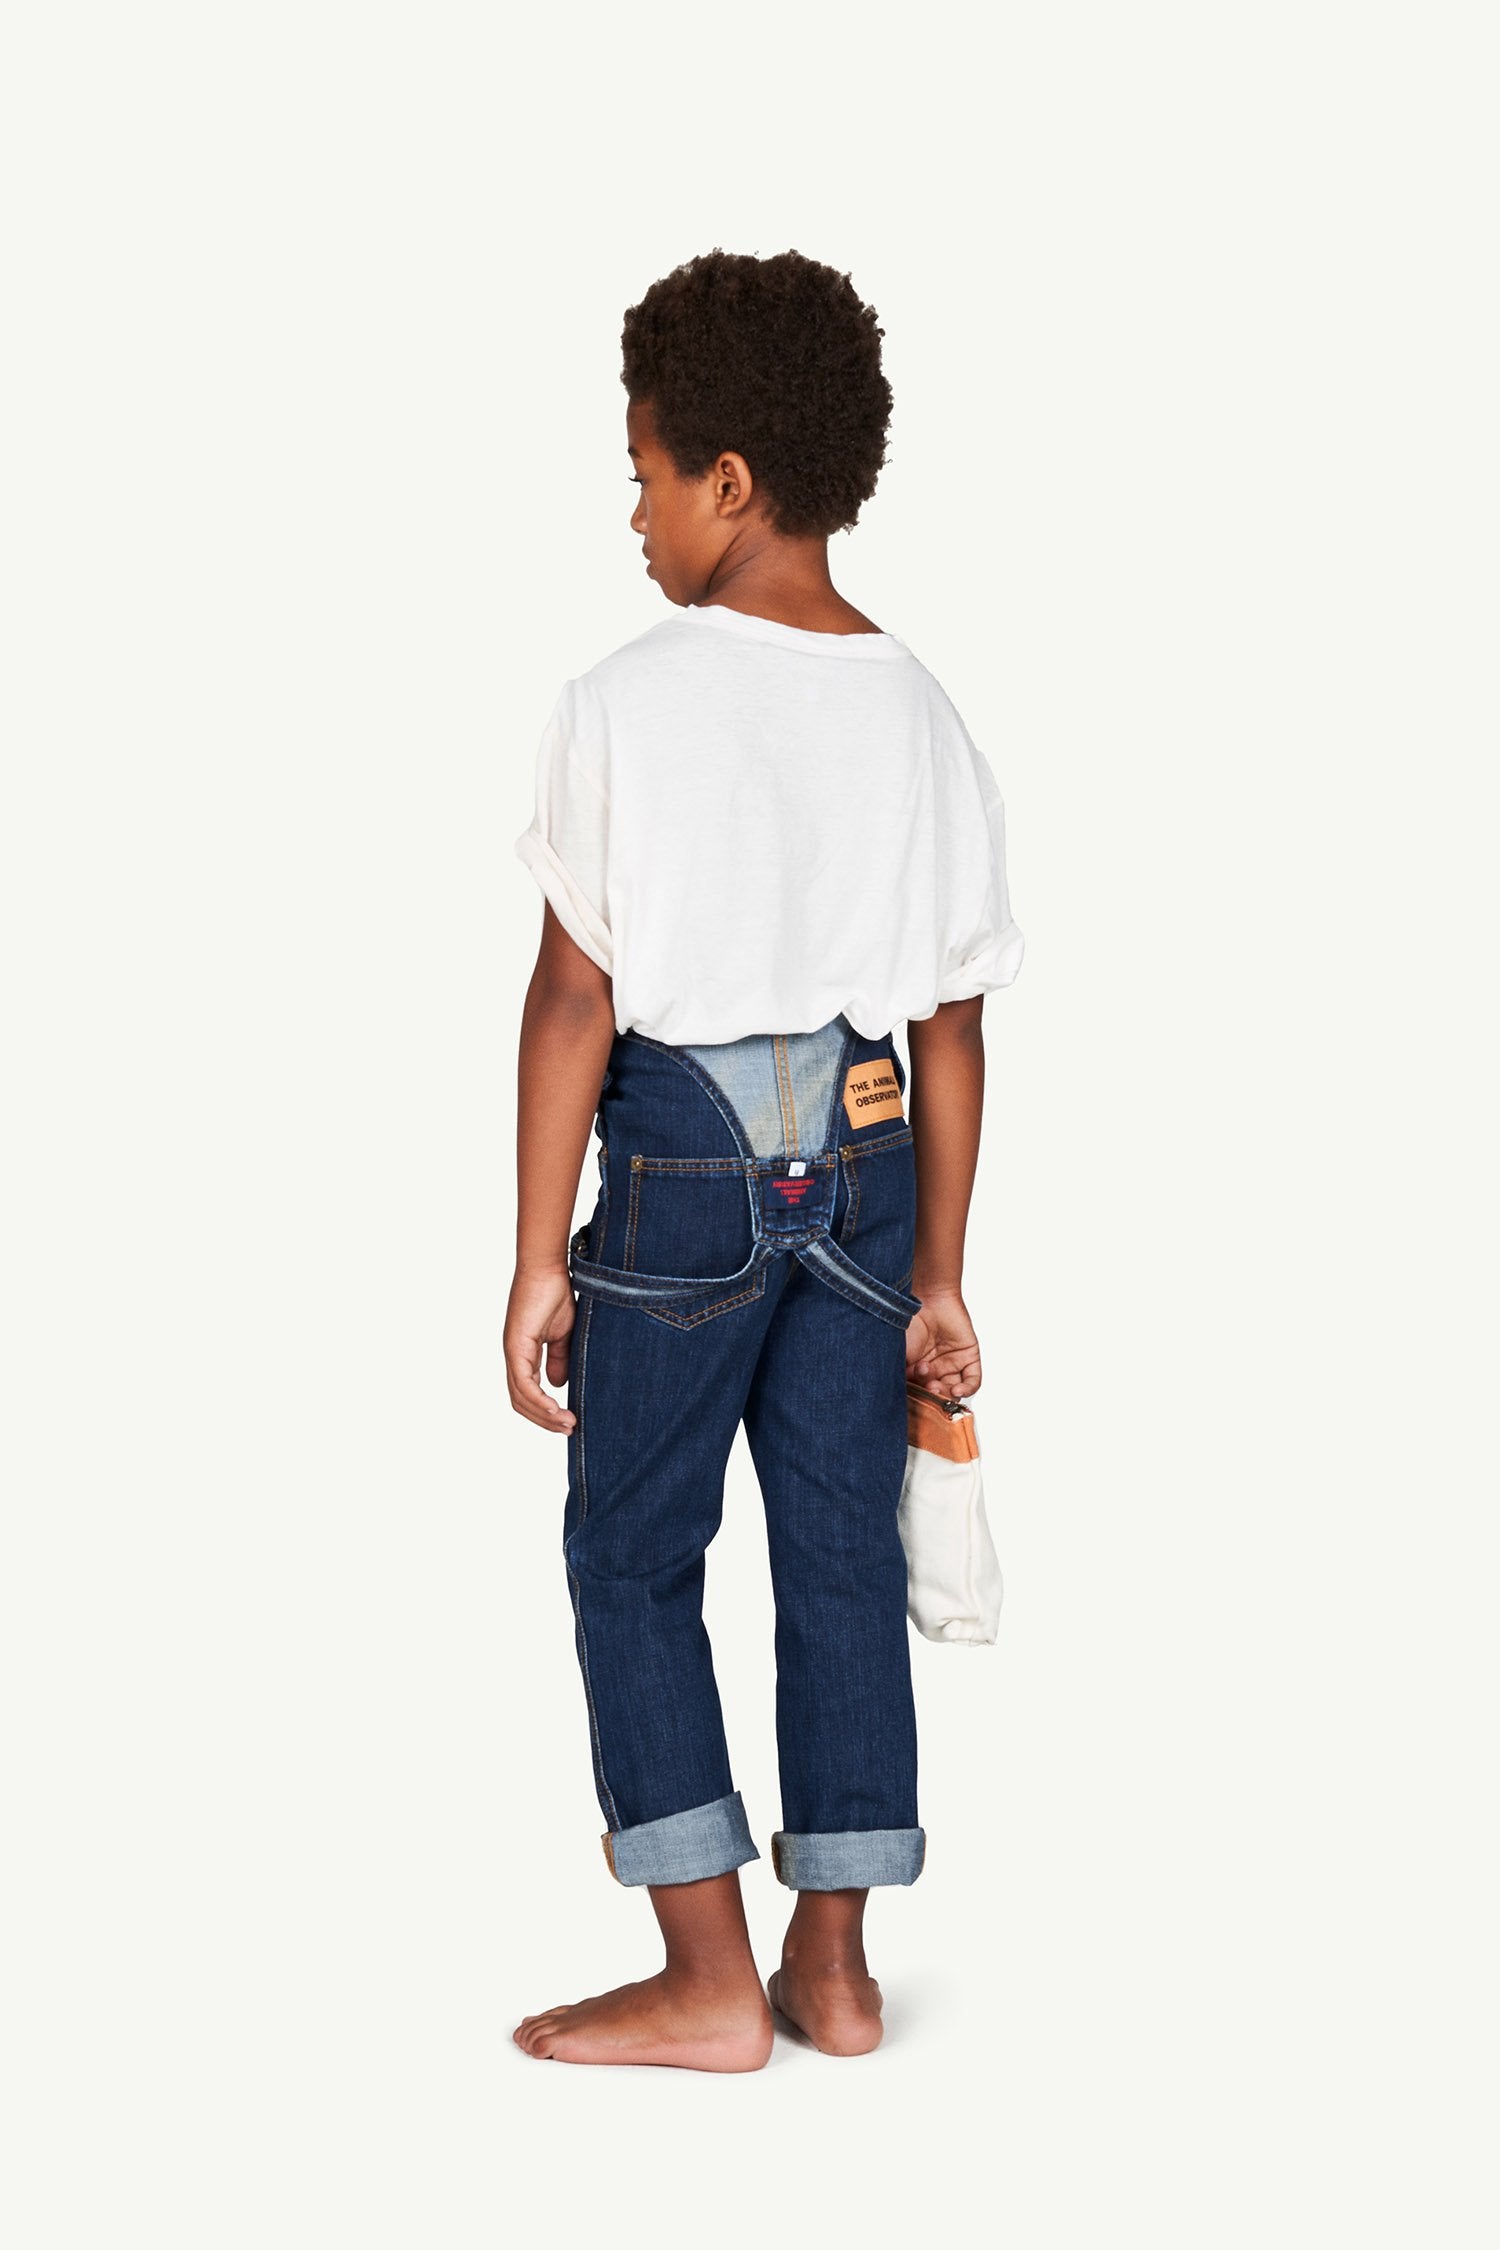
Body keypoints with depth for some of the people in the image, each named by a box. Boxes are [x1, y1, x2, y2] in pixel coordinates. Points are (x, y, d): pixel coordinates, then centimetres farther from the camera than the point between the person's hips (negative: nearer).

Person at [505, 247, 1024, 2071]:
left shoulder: (631, 699, -10)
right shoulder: (918, 710, 3)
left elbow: (576, 992, -11)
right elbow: (952, 1019, 4)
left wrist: (539, 1256, -5)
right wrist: (938, 1275, 11)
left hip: (686, 1161, -4)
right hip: (865, 1157, 5)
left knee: (633, 1550, 8)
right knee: (843, 1549, 11)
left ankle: (710, 1984, 8)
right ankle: (833, 1969, 19)